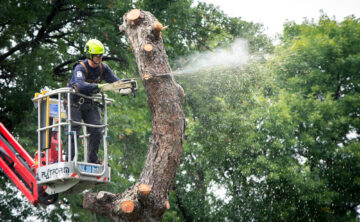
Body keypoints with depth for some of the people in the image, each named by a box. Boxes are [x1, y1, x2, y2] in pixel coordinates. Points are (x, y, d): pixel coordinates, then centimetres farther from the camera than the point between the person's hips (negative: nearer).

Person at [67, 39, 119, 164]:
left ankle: (92, 160, 6)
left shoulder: (103, 68, -4)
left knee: (97, 131, -3)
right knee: (73, 131, -9)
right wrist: (99, 86, -53)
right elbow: (80, 85, -42)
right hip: (75, 103, -5)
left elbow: (115, 80, -7)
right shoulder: (80, 68, -24)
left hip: (91, 105, 5)